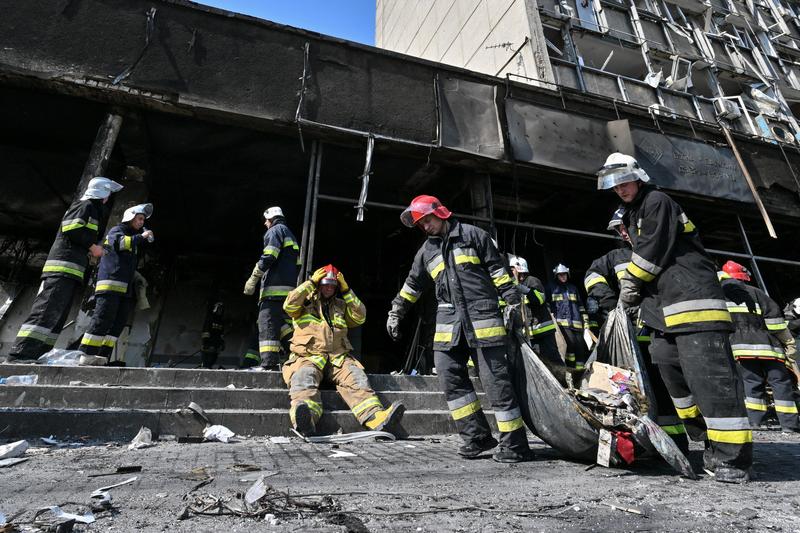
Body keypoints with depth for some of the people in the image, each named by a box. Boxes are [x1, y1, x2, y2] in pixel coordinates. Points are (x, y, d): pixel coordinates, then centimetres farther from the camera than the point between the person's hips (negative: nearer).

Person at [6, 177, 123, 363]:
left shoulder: (90, 208, 29)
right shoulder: (86, 205, 2)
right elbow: (71, 227, -14)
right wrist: (93, 247, -7)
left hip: (70, 271, 10)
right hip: (64, 265, -10)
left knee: (56, 318, 4)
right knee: (46, 312, -19)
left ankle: (34, 358, 1)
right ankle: (19, 358, -25)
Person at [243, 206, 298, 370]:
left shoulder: (276, 230, 3)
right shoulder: (290, 234, 31)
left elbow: (268, 257, -12)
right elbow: (296, 263, 28)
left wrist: (253, 278, -10)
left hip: (275, 288, -9)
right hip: (290, 288, 9)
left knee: (267, 324, -11)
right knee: (283, 323, 14)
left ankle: (269, 363, -16)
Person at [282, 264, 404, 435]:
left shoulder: (341, 305, 27)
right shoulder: (306, 302, 19)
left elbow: (360, 317, 14)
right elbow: (289, 305, -2)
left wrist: (346, 291, 11)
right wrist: (311, 282, 3)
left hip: (338, 358, 2)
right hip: (308, 356, -2)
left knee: (356, 377, -27)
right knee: (304, 378, -35)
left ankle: (376, 417, -46)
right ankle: (305, 421, -60)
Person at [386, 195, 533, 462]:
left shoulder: (472, 234, 6)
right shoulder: (426, 250, 20)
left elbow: (498, 270, 4)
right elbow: (412, 285, 25)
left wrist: (512, 301, -2)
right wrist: (395, 313, 25)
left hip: (482, 316, -5)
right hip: (449, 321, 5)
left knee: (495, 379, -5)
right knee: (450, 377, -3)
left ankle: (514, 443, 6)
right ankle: (477, 435, 10)